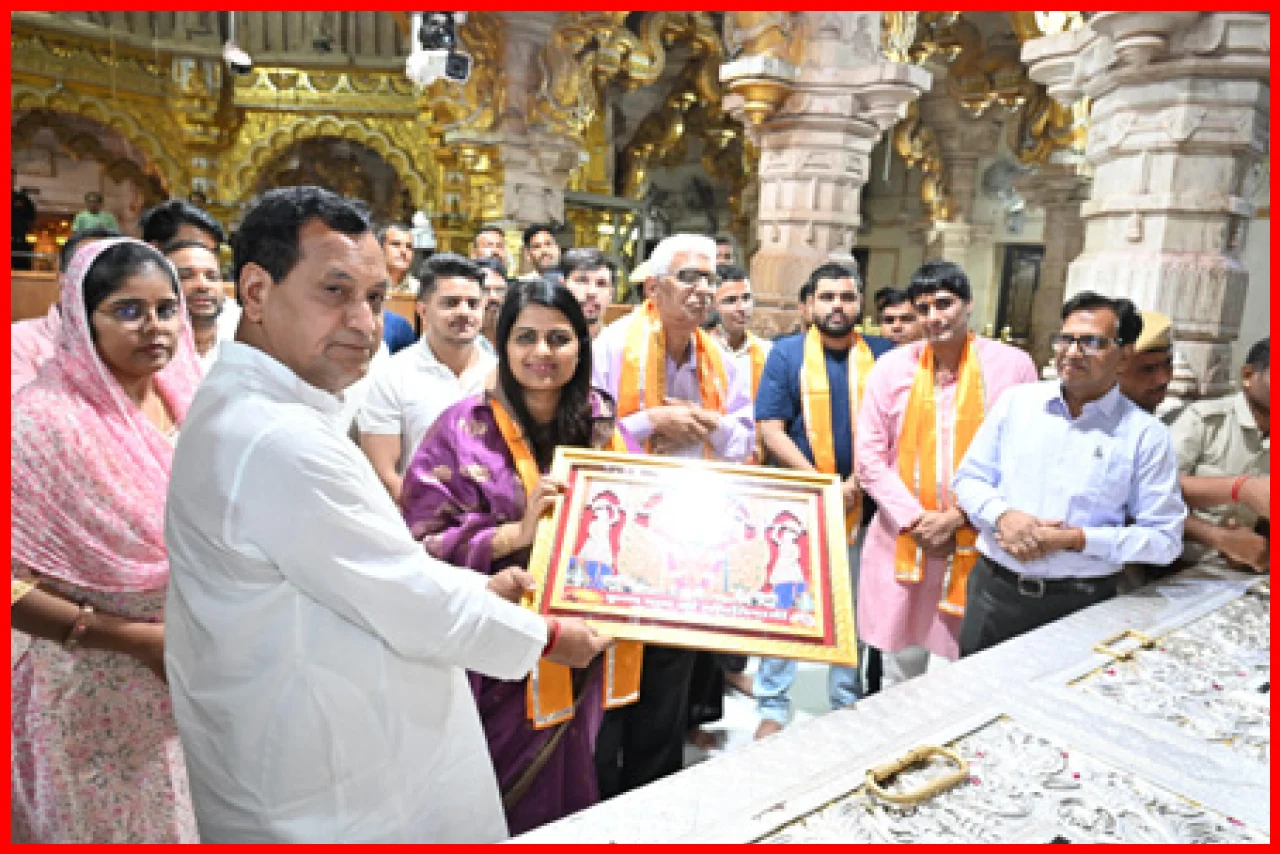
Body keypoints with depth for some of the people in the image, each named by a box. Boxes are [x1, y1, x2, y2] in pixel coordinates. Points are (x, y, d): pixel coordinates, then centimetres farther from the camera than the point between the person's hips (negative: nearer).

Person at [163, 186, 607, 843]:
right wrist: (545, 637, -8)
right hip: (333, 810, -9)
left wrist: (482, 590, 10)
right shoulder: (279, 443, -29)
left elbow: (368, 569, 11)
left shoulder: (240, 411, 5)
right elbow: (414, 609, -23)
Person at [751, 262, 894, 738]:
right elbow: (771, 430, -8)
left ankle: (847, 702, 31)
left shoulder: (883, 356, 3)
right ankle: (772, 705, 21)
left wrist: (855, 483, -12)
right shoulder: (786, 353, -2)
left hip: (862, 504, 2)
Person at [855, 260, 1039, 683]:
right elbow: (869, 457, 1)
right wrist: (916, 519, -7)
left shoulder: (1012, 365, -3)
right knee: (900, 668, 14)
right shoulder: (893, 366, 1)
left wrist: (956, 517, -9)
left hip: (978, 541, -1)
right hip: (902, 539, 1)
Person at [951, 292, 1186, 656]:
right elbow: (968, 479, 7)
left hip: (1082, 604, -2)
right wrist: (1003, 515, -13)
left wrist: (1074, 538, -16)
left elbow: (1164, 538, -4)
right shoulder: (1016, 401, 4)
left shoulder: (1146, 435, -3)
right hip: (994, 589, 2)